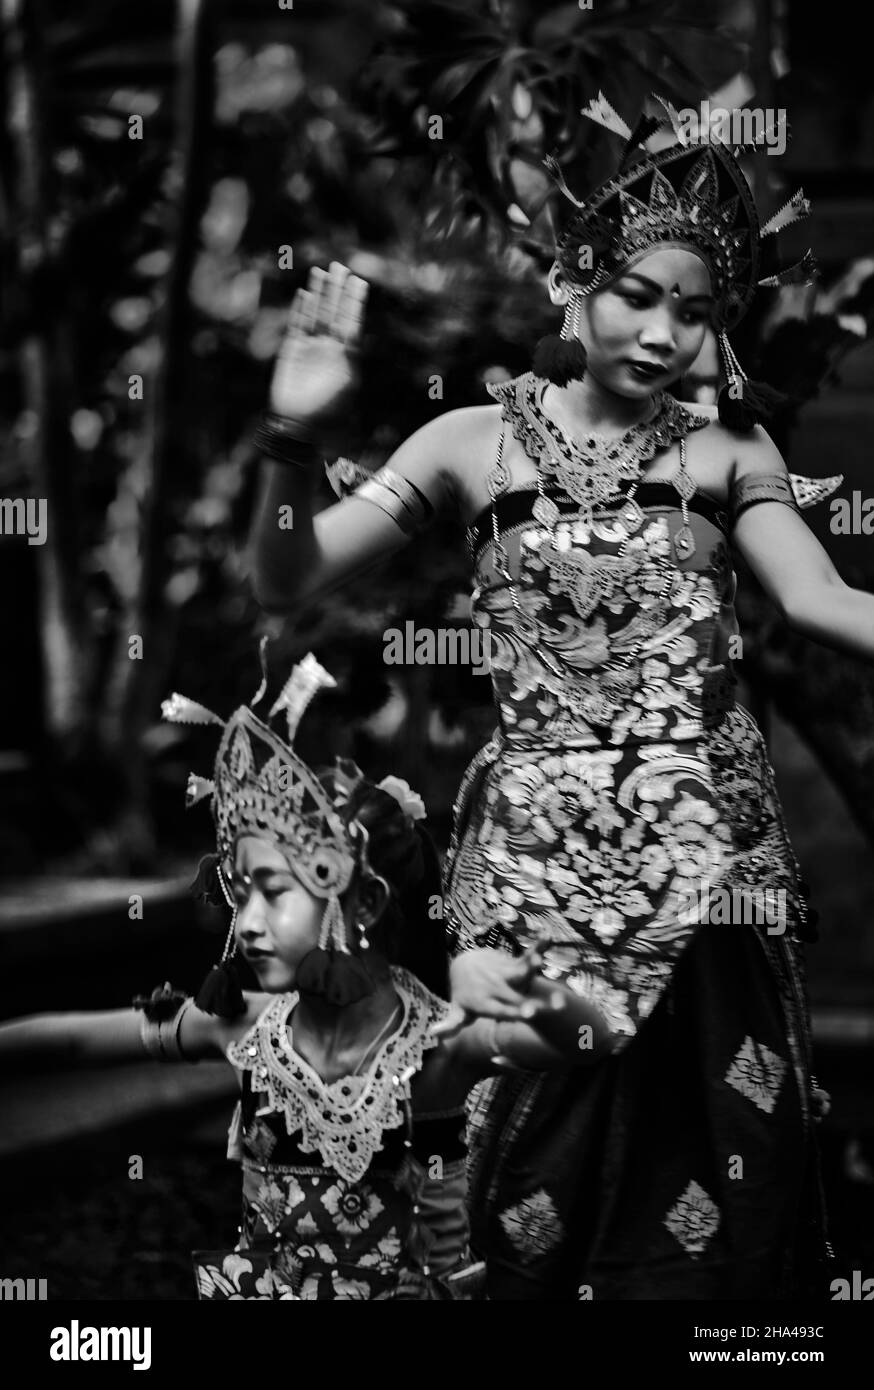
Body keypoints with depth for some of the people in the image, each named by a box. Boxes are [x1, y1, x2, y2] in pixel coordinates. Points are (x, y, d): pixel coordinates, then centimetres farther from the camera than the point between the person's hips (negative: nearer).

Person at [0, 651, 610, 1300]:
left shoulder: (439, 1038, -17)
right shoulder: (247, 1025, -5)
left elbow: (592, 1040, -33)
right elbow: (79, 1038, 5)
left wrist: (520, 992, -52)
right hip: (259, 1282, 3)